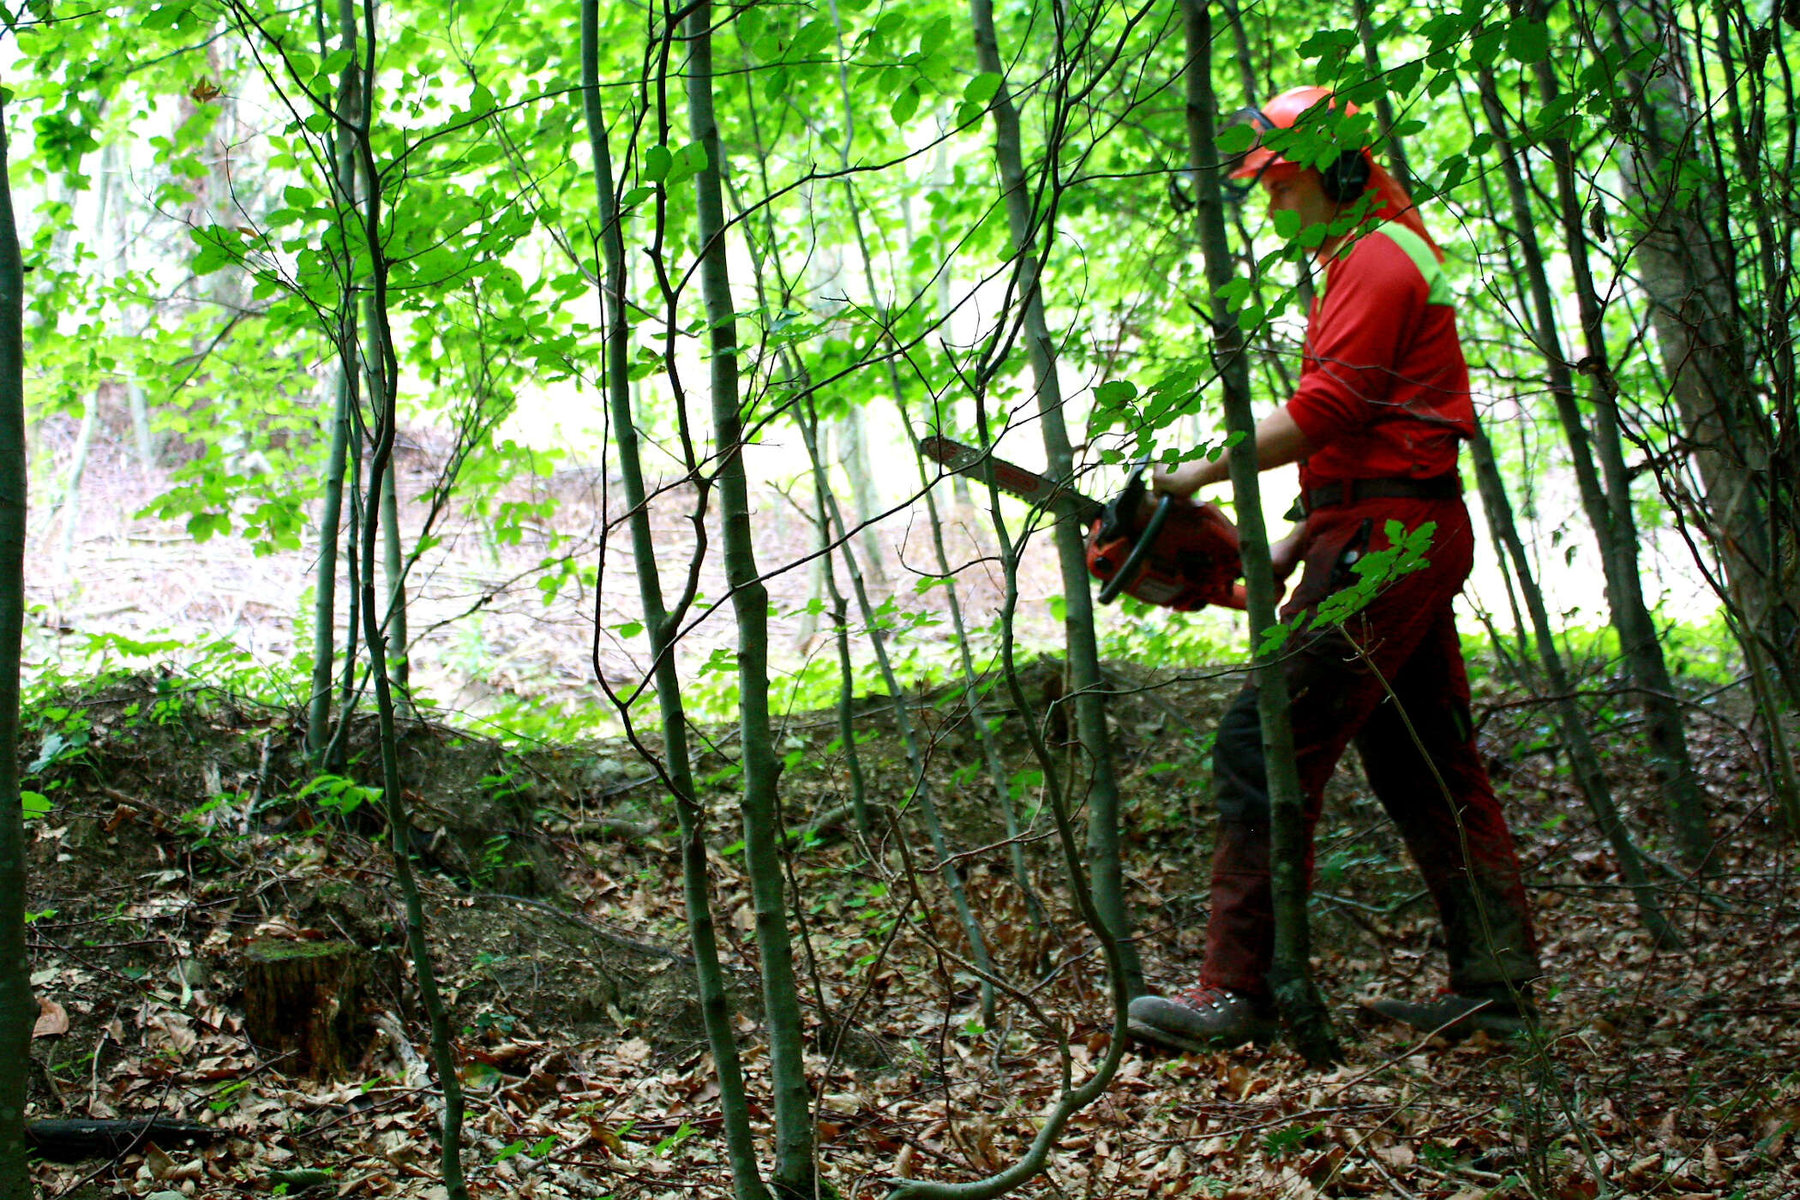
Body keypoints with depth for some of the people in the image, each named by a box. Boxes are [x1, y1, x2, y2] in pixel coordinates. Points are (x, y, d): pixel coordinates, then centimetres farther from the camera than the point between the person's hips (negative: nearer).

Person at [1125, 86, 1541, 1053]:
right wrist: (1296, 543, 18)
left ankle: (1237, 990, -10)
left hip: (1381, 539, -11)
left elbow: (1326, 406, -19)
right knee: (1427, 764, 13)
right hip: (1412, 536, 11)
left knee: (1264, 749, -12)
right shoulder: (1370, 265, 24)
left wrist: (1205, 473, -14)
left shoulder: (1375, 258, -9)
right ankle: (1495, 983, 17)